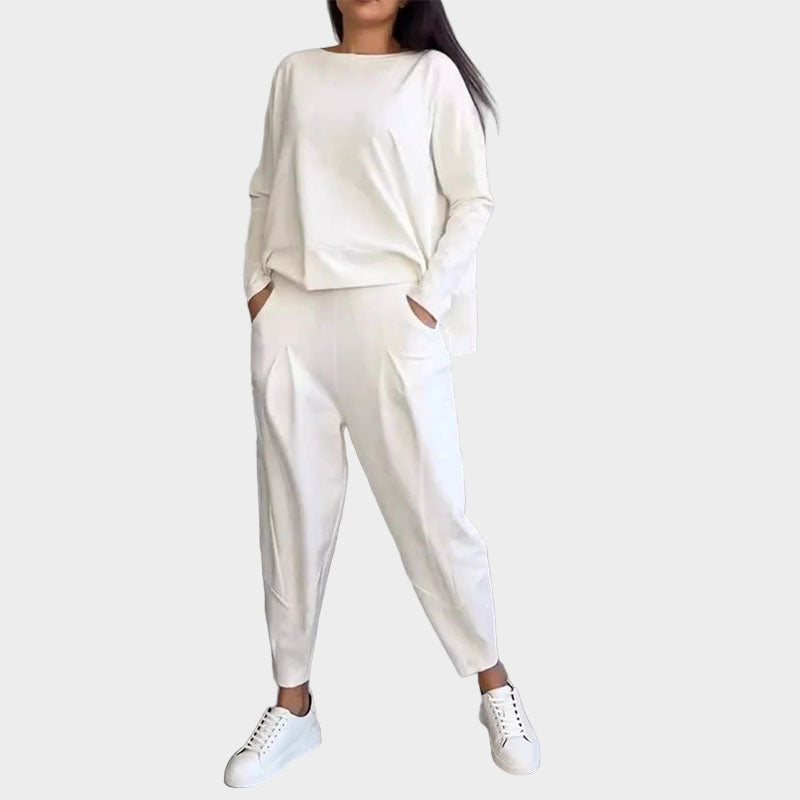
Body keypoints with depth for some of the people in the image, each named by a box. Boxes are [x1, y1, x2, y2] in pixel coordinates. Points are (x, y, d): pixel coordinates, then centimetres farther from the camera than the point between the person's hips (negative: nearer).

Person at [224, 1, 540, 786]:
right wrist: (257, 283, 4)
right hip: (290, 321, 4)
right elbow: (265, 190, 16)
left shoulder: (432, 72, 4)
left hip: (392, 315, -3)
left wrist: (430, 300, -8)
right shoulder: (295, 71, 14)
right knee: (293, 509, 6)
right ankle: (293, 702, 20)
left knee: (431, 507, -1)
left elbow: (472, 200, 0)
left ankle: (494, 685, 18)